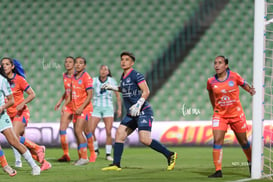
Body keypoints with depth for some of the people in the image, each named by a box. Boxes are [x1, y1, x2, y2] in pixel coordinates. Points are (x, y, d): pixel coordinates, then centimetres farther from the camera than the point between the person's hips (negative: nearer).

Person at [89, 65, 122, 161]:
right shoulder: (94, 81, -4)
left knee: (108, 132, -8)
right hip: (96, 108, 1)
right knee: (90, 130, -10)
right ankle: (96, 150, 13)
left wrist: (119, 108, -1)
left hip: (108, 108, -1)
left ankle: (108, 154, 4)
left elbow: (118, 95, 5)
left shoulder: (112, 81, -3)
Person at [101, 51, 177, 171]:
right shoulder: (123, 77, 14)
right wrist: (112, 88, 24)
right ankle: (116, 165, 2)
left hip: (143, 112, -9)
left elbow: (146, 91, -18)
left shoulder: (136, 75, -11)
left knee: (144, 139, -18)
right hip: (131, 114, 9)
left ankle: (170, 155, -6)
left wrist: (138, 105, -27)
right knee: (119, 134, -1)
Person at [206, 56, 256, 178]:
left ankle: (250, 162, 39)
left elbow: (245, 85, 6)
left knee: (243, 141, 11)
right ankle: (218, 170, -14)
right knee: (217, 140, -16)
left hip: (236, 114, 0)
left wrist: (250, 90, -16)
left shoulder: (234, 76, -8)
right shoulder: (211, 81, -5)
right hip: (219, 115, 0)